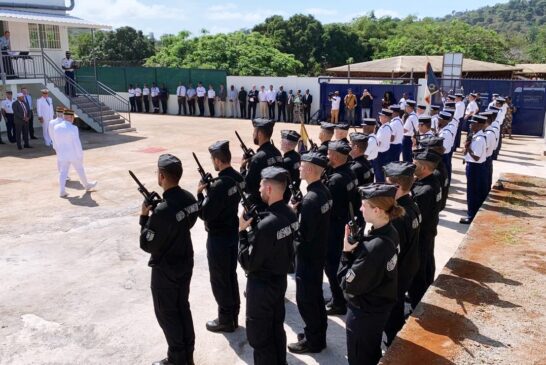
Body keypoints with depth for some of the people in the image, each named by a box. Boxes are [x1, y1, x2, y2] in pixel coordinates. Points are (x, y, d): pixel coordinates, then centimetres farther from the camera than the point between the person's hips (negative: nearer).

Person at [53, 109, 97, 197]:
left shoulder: (56, 127, -3)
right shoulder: (73, 128, -20)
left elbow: (56, 142, 8)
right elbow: (77, 144, -18)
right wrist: (80, 156, -9)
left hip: (62, 155, 4)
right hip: (74, 155, -4)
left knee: (63, 173, 8)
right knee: (80, 170, 15)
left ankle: (62, 191, 2)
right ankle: (87, 185, 33)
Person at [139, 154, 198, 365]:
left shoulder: (162, 210, -30)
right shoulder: (190, 199, -5)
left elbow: (147, 245, -20)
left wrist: (144, 216, -10)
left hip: (165, 269, -8)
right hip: (186, 263, 8)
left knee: (167, 314, 11)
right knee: (183, 308, 20)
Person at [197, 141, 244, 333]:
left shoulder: (219, 185, -28)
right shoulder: (238, 177, 0)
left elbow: (204, 213, -22)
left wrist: (200, 192, -11)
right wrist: (209, 188, 3)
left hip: (218, 237, -9)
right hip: (233, 232, 9)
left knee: (219, 280, 7)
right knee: (231, 275, 20)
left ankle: (225, 320, 20)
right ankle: (233, 316, 33)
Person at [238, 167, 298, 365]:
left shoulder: (266, 225, -31)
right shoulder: (290, 214, -4)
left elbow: (248, 263, -22)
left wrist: (242, 230, -16)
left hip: (261, 285, -9)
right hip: (280, 279, 9)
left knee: (258, 336, 9)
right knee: (276, 328, 24)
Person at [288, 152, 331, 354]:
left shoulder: (310, 199, -27)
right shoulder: (324, 191, 3)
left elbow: (303, 235, -26)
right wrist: (299, 210, 1)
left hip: (307, 254, -9)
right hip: (319, 251, 10)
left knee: (305, 298, 6)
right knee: (315, 294, 21)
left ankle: (313, 340, 20)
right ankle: (318, 333, 36)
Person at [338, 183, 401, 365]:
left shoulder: (375, 247, -35)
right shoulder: (389, 232, -7)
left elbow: (349, 285, -25)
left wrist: (346, 252, -19)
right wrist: (355, 247, -10)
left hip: (364, 313, -8)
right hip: (380, 306, 8)